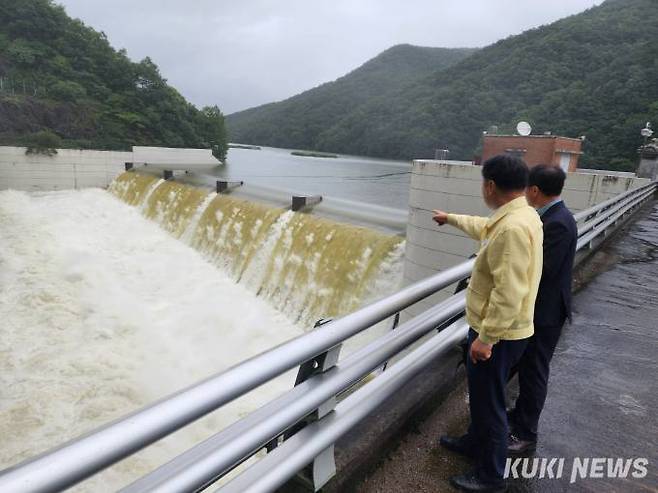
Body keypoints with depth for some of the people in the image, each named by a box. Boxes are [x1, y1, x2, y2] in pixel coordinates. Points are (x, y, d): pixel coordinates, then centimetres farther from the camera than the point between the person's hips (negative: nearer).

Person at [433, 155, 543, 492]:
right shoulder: (517, 215, 5)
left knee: (489, 402, 7)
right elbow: (485, 228, 28)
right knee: (481, 393, 26)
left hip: (497, 334, -10)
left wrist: (485, 338, -25)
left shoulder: (513, 227, -28)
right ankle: (475, 442, 47)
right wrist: (451, 219, 41)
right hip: (495, 328, 10)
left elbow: (509, 294, -30)